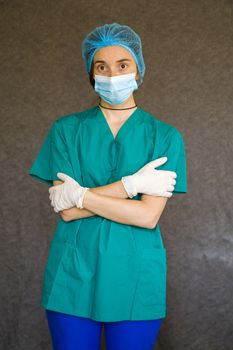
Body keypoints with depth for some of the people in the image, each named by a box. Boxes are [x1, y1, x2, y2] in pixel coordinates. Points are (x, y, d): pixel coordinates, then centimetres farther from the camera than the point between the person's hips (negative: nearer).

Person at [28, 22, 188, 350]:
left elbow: (148, 216, -12)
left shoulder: (165, 136, -1)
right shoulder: (67, 128, 1)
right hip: (73, 277, 1)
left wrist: (81, 194, -14)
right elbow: (67, 210, -9)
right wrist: (131, 184, -15)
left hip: (135, 281, 0)